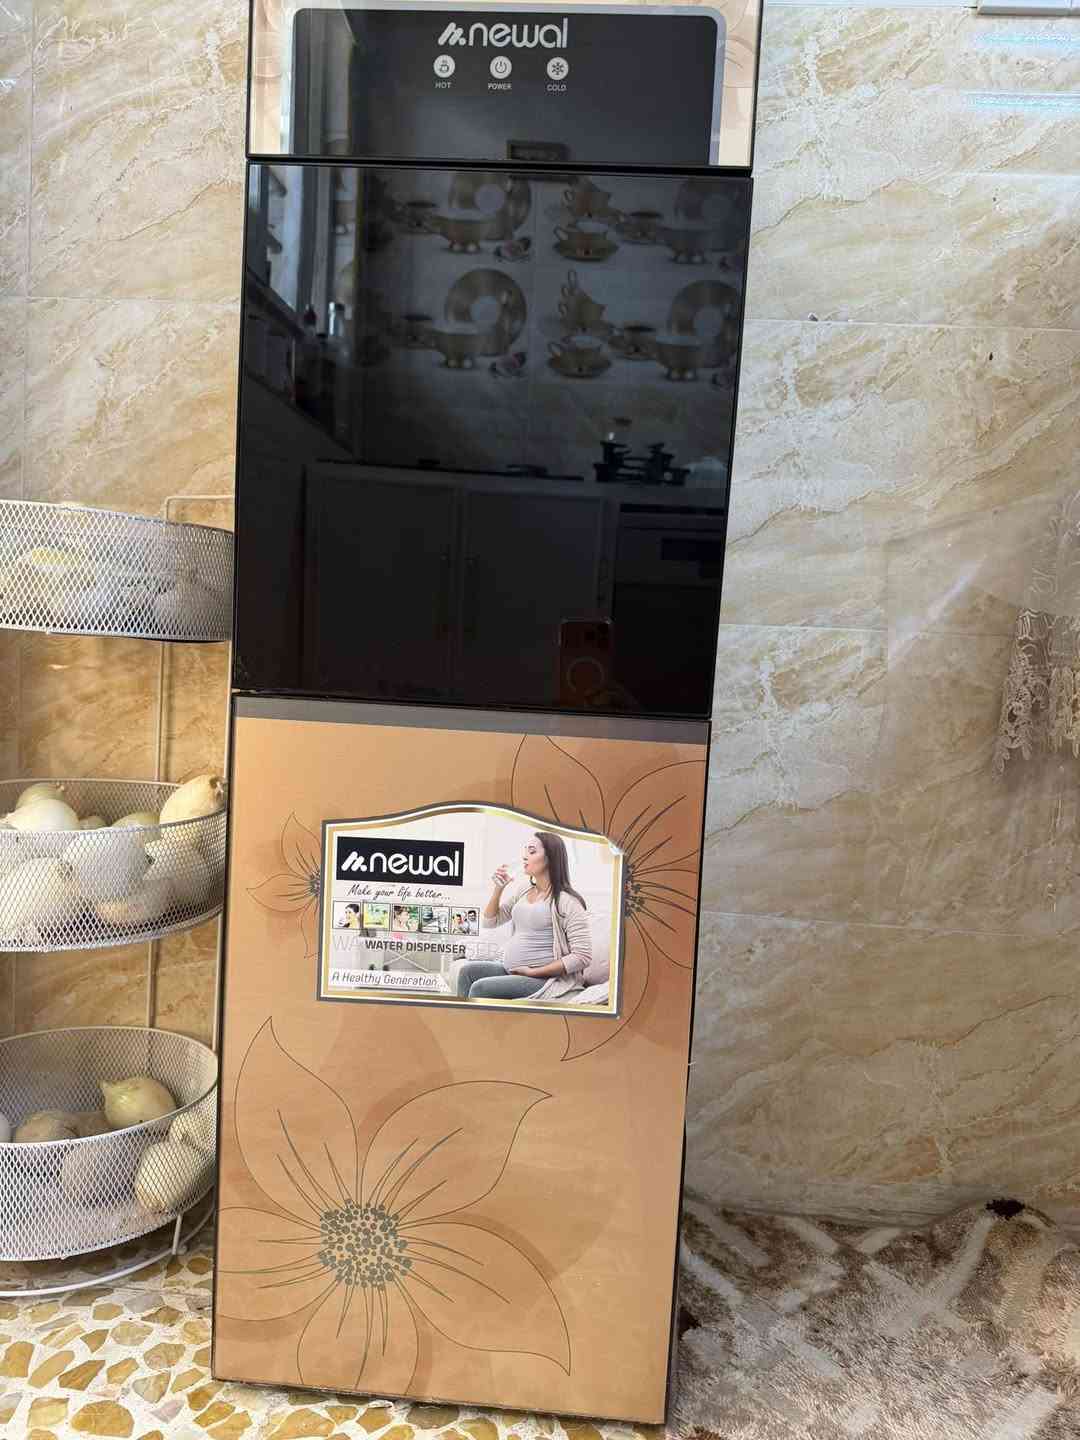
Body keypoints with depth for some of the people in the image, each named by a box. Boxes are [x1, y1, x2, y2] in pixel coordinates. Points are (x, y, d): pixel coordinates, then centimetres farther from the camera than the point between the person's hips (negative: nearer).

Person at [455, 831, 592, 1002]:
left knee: (479, 988, -20)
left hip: (545, 978, -8)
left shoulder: (567, 901, -14)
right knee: (468, 971, -7)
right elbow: (489, 922, 15)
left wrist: (533, 972, -17)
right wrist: (498, 888, -2)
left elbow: (582, 956, -19)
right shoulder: (523, 889, 9)